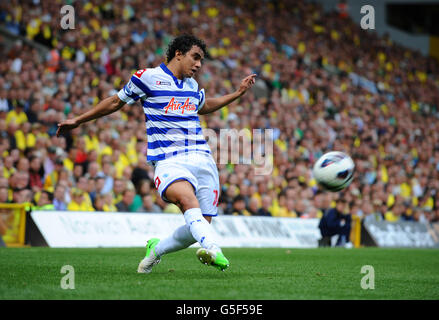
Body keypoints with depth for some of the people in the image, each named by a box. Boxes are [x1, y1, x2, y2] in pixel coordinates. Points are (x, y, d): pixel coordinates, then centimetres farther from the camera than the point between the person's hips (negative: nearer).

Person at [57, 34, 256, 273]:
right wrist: (78, 120, 21)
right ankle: (214, 249, -58)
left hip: (202, 160, 6)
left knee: (199, 227, -2)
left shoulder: (192, 85, 20)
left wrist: (238, 93, 39)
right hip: (169, 161, -6)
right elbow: (116, 102, 16)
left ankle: (156, 249, 25)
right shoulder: (148, 77, 3)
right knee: (188, 200, -36)